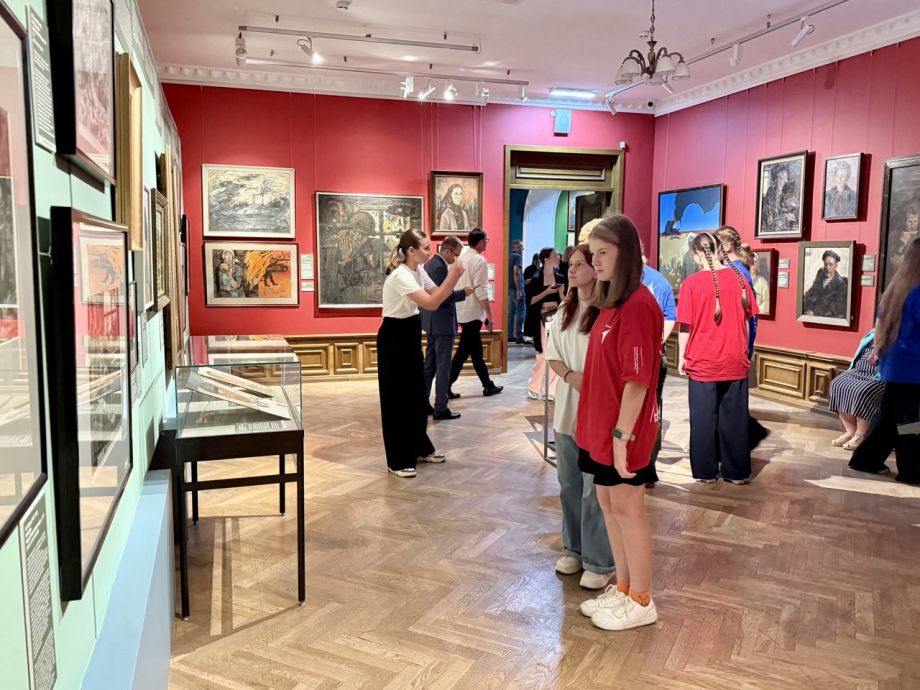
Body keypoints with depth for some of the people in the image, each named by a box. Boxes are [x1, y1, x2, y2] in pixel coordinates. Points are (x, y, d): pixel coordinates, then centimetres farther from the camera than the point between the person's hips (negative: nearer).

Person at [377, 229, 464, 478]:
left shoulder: (419, 271, 5)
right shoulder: (400, 275, -24)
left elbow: (437, 295, 8)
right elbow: (431, 303, -30)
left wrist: (454, 278, -7)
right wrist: (452, 276, -25)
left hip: (411, 334, 9)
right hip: (394, 337, -9)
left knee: (416, 394, 16)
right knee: (397, 398, -1)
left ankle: (420, 448, 31)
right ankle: (398, 461, 9)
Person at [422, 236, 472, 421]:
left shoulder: (431, 263, 11)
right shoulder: (440, 267, -19)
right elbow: (442, 298, -24)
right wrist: (464, 293, -15)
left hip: (432, 322, 10)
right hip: (442, 323, -10)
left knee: (429, 364, 15)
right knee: (443, 367, -3)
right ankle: (440, 409, 2)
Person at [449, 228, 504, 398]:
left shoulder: (461, 255, 8)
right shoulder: (479, 260, -15)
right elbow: (481, 291, -19)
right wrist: (489, 315, -13)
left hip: (462, 310, 9)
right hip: (472, 312, -9)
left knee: (476, 350, 14)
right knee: (463, 351, -3)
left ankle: (488, 385, 21)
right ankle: (445, 387, -2)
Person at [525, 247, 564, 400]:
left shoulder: (560, 278, 9)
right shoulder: (536, 279, -3)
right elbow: (530, 301, -8)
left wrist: (561, 293, -10)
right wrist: (547, 292, -15)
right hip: (541, 320, -3)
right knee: (543, 355, -3)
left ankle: (553, 389, 7)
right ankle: (536, 387, 13)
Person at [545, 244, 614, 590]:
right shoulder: (564, 310, 9)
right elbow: (553, 356, 10)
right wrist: (571, 376, -9)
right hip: (566, 409, 7)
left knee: (595, 489, 0)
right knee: (569, 485, 16)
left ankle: (599, 562, 15)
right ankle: (574, 548, 33)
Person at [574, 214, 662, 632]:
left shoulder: (638, 306, -20)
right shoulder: (612, 303, 9)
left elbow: (638, 380, -22)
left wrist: (621, 434, -20)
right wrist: (587, 419, 15)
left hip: (622, 431, -9)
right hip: (601, 425, 9)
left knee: (627, 510, 5)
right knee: (608, 504, 17)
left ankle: (641, 602, 23)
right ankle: (623, 589, 33)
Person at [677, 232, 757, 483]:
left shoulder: (692, 283, -9)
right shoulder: (738, 277, 0)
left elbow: (686, 326, -9)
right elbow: (747, 318, 7)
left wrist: (681, 357, 1)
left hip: (703, 362, -3)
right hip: (735, 361, 3)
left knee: (704, 419, 8)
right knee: (734, 417, 11)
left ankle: (707, 471, 15)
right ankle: (736, 472, 20)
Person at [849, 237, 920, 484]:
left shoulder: (896, 286, 9)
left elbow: (879, 322, 17)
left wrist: (878, 351, 23)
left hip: (893, 364, 8)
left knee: (888, 415, 15)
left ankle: (866, 459, 20)